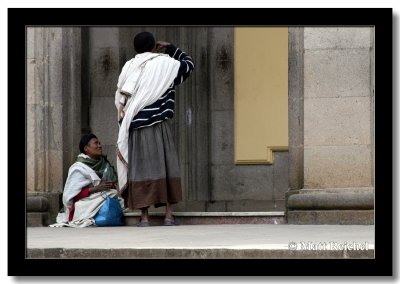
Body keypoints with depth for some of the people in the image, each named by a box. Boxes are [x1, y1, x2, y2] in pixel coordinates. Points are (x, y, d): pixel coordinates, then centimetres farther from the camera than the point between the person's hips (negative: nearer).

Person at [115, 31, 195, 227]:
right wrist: (170, 48, 25)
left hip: (135, 127, 2)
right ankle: (169, 215, 3)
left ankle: (144, 217, -1)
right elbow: (189, 64, 19)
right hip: (157, 126, -2)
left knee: (141, 169, 2)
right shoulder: (164, 63, 2)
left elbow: (119, 99, 7)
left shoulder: (128, 67, 6)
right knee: (166, 167, 6)